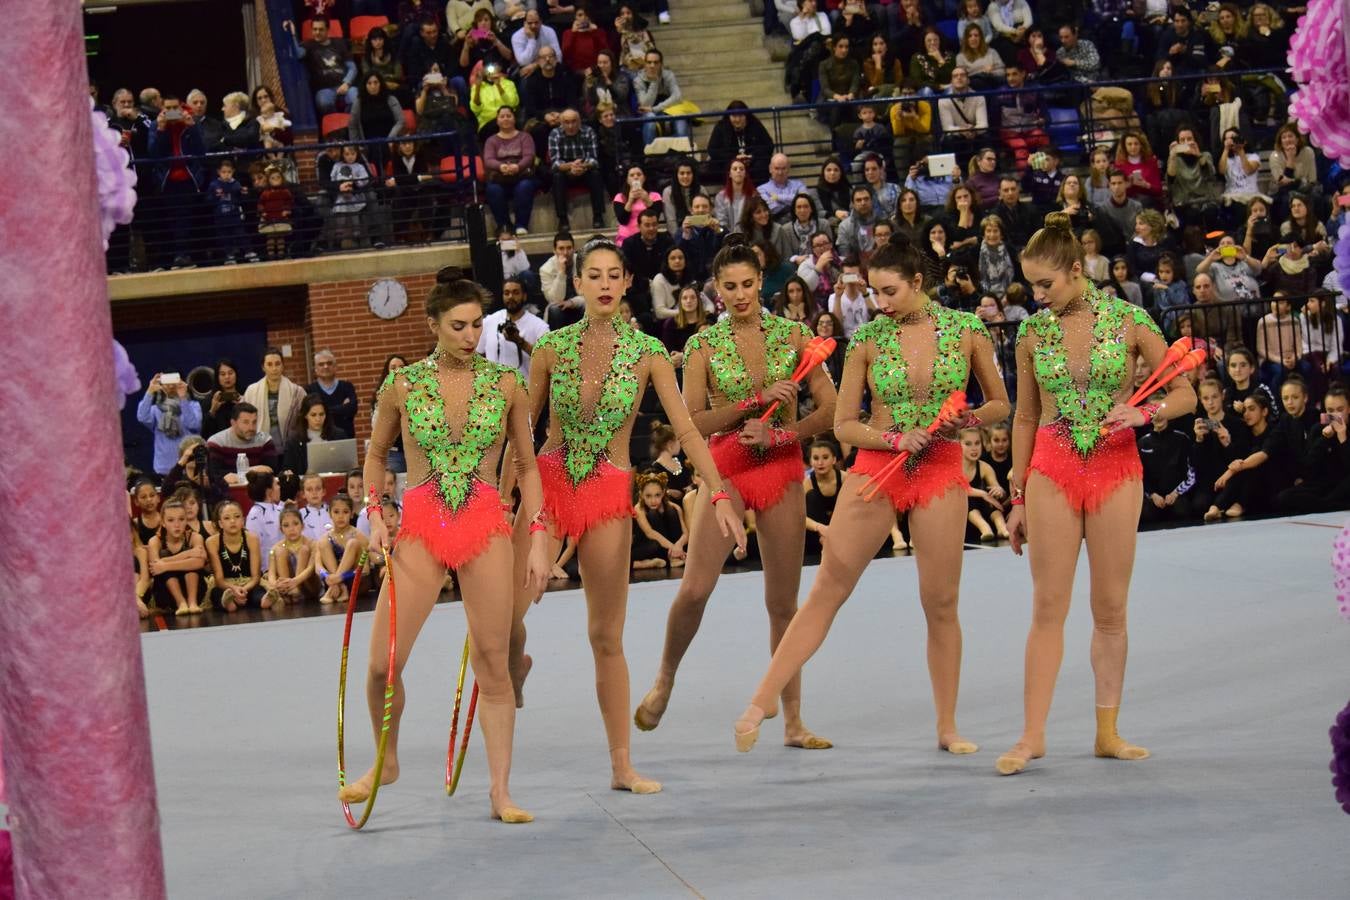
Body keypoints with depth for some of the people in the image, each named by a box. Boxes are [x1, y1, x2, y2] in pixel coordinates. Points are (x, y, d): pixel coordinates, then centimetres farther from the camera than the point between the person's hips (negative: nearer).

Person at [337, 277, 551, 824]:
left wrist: (537, 538, 2)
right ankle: (387, 762, 22)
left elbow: (527, 466, 9)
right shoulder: (402, 385, 2)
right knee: (382, 663, -4)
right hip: (419, 532, 0)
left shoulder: (505, 384, 3)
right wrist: (374, 515, 2)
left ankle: (500, 790, 8)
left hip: (487, 531, 0)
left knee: (493, 663, 0)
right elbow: (375, 454, 16)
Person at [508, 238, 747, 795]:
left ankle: (621, 765, 10)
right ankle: (515, 667, 27)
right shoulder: (552, 347, 0)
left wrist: (719, 494, -15)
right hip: (548, 483, 1)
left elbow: (685, 428, -6)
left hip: (609, 496, -1)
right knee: (505, 611, -11)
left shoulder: (647, 353, -2)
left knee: (607, 636, 3)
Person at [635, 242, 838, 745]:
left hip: (782, 468, 2)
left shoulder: (791, 335, 4)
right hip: (725, 470, -1)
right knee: (695, 589, -13)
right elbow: (693, 422, -8)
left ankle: (793, 722, 11)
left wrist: (776, 434, -12)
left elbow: (829, 409, 1)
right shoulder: (703, 346, 0)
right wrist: (757, 400, -17)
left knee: (783, 600, 5)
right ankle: (665, 680, 13)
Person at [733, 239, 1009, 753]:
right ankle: (762, 702, -2)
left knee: (941, 603, 4)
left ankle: (947, 727, 15)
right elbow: (844, 424, 1)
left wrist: (966, 419, -11)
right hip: (874, 469, 0)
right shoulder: (868, 339, 0)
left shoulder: (965, 330, 0)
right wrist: (896, 439, -15)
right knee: (826, 591, -3)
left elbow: (999, 404, 10)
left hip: (941, 473, 0)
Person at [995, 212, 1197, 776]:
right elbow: (1024, 419, 10)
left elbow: (1184, 394, 2)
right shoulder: (1032, 333, 2)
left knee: (1110, 608, 4)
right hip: (1051, 474, 1)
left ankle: (1108, 733, 13)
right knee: (1048, 608, -2)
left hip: (1116, 470, -1)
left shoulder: (1128, 320, -4)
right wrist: (1017, 498, 9)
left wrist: (1143, 413, -18)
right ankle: (1033, 736, -1)